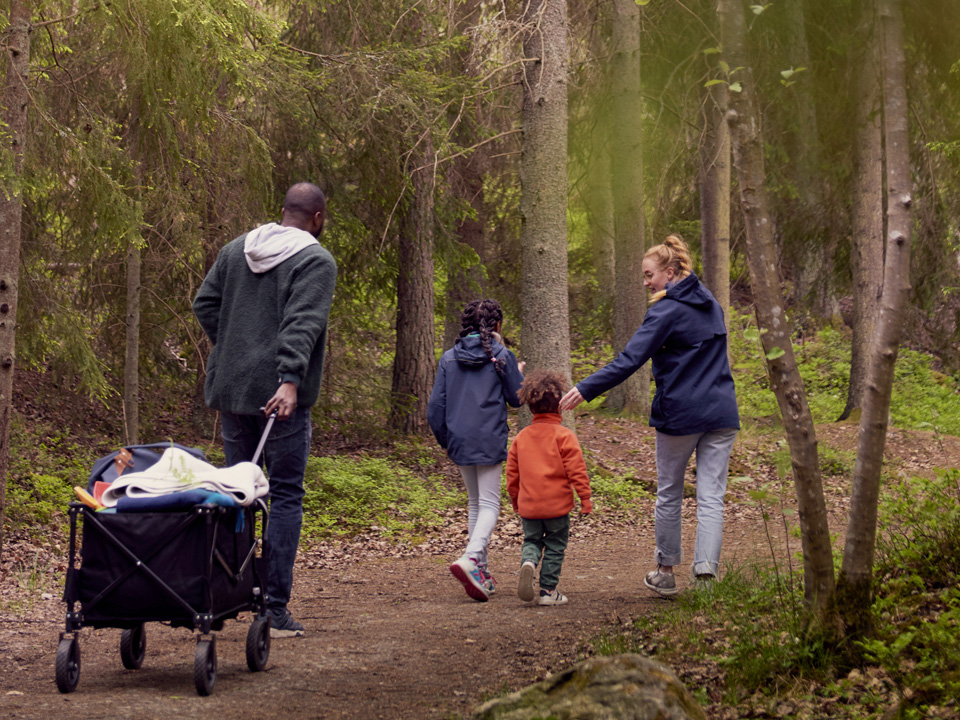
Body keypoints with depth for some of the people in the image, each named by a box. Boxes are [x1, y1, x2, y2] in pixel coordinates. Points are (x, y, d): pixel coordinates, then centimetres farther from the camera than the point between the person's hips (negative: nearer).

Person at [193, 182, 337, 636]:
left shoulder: (235, 250, 14)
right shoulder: (316, 262, -6)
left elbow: (204, 304, 14)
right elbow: (302, 325, -19)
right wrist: (290, 380, -28)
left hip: (230, 389, 6)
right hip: (281, 395, -6)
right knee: (285, 495, -1)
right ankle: (275, 609, -3)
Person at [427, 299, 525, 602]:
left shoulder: (449, 358, 5)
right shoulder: (501, 356, -6)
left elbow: (436, 404, 5)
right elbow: (517, 398, 2)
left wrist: (444, 439, 17)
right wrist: (517, 374, 21)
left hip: (460, 440, 4)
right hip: (490, 441, -4)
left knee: (475, 503, 17)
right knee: (489, 504, -3)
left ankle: (482, 571, 17)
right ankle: (470, 558, -27)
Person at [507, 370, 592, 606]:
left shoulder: (521, 437, 6)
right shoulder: (564, 435, -8)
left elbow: (512, 472, 11)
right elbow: (576, 469, -12)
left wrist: (515, 500, 24)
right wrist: (585, 497, -5)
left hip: (528, 506, 3)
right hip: (557, 505, -3)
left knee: (532, 540, 17)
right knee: (555, 546, 8)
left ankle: (528, 562, -14)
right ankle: (548, 590, 9)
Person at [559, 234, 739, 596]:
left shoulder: (666, 312, -11)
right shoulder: (710, 304, 12)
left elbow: (630, 360, -19)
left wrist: (584, 390, -20)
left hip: (680, 415, -5)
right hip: (721, 412, 5)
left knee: (669, 495, 10)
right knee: (711, 496, 1)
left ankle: (666, 572, 21)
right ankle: (706, 570, -11)